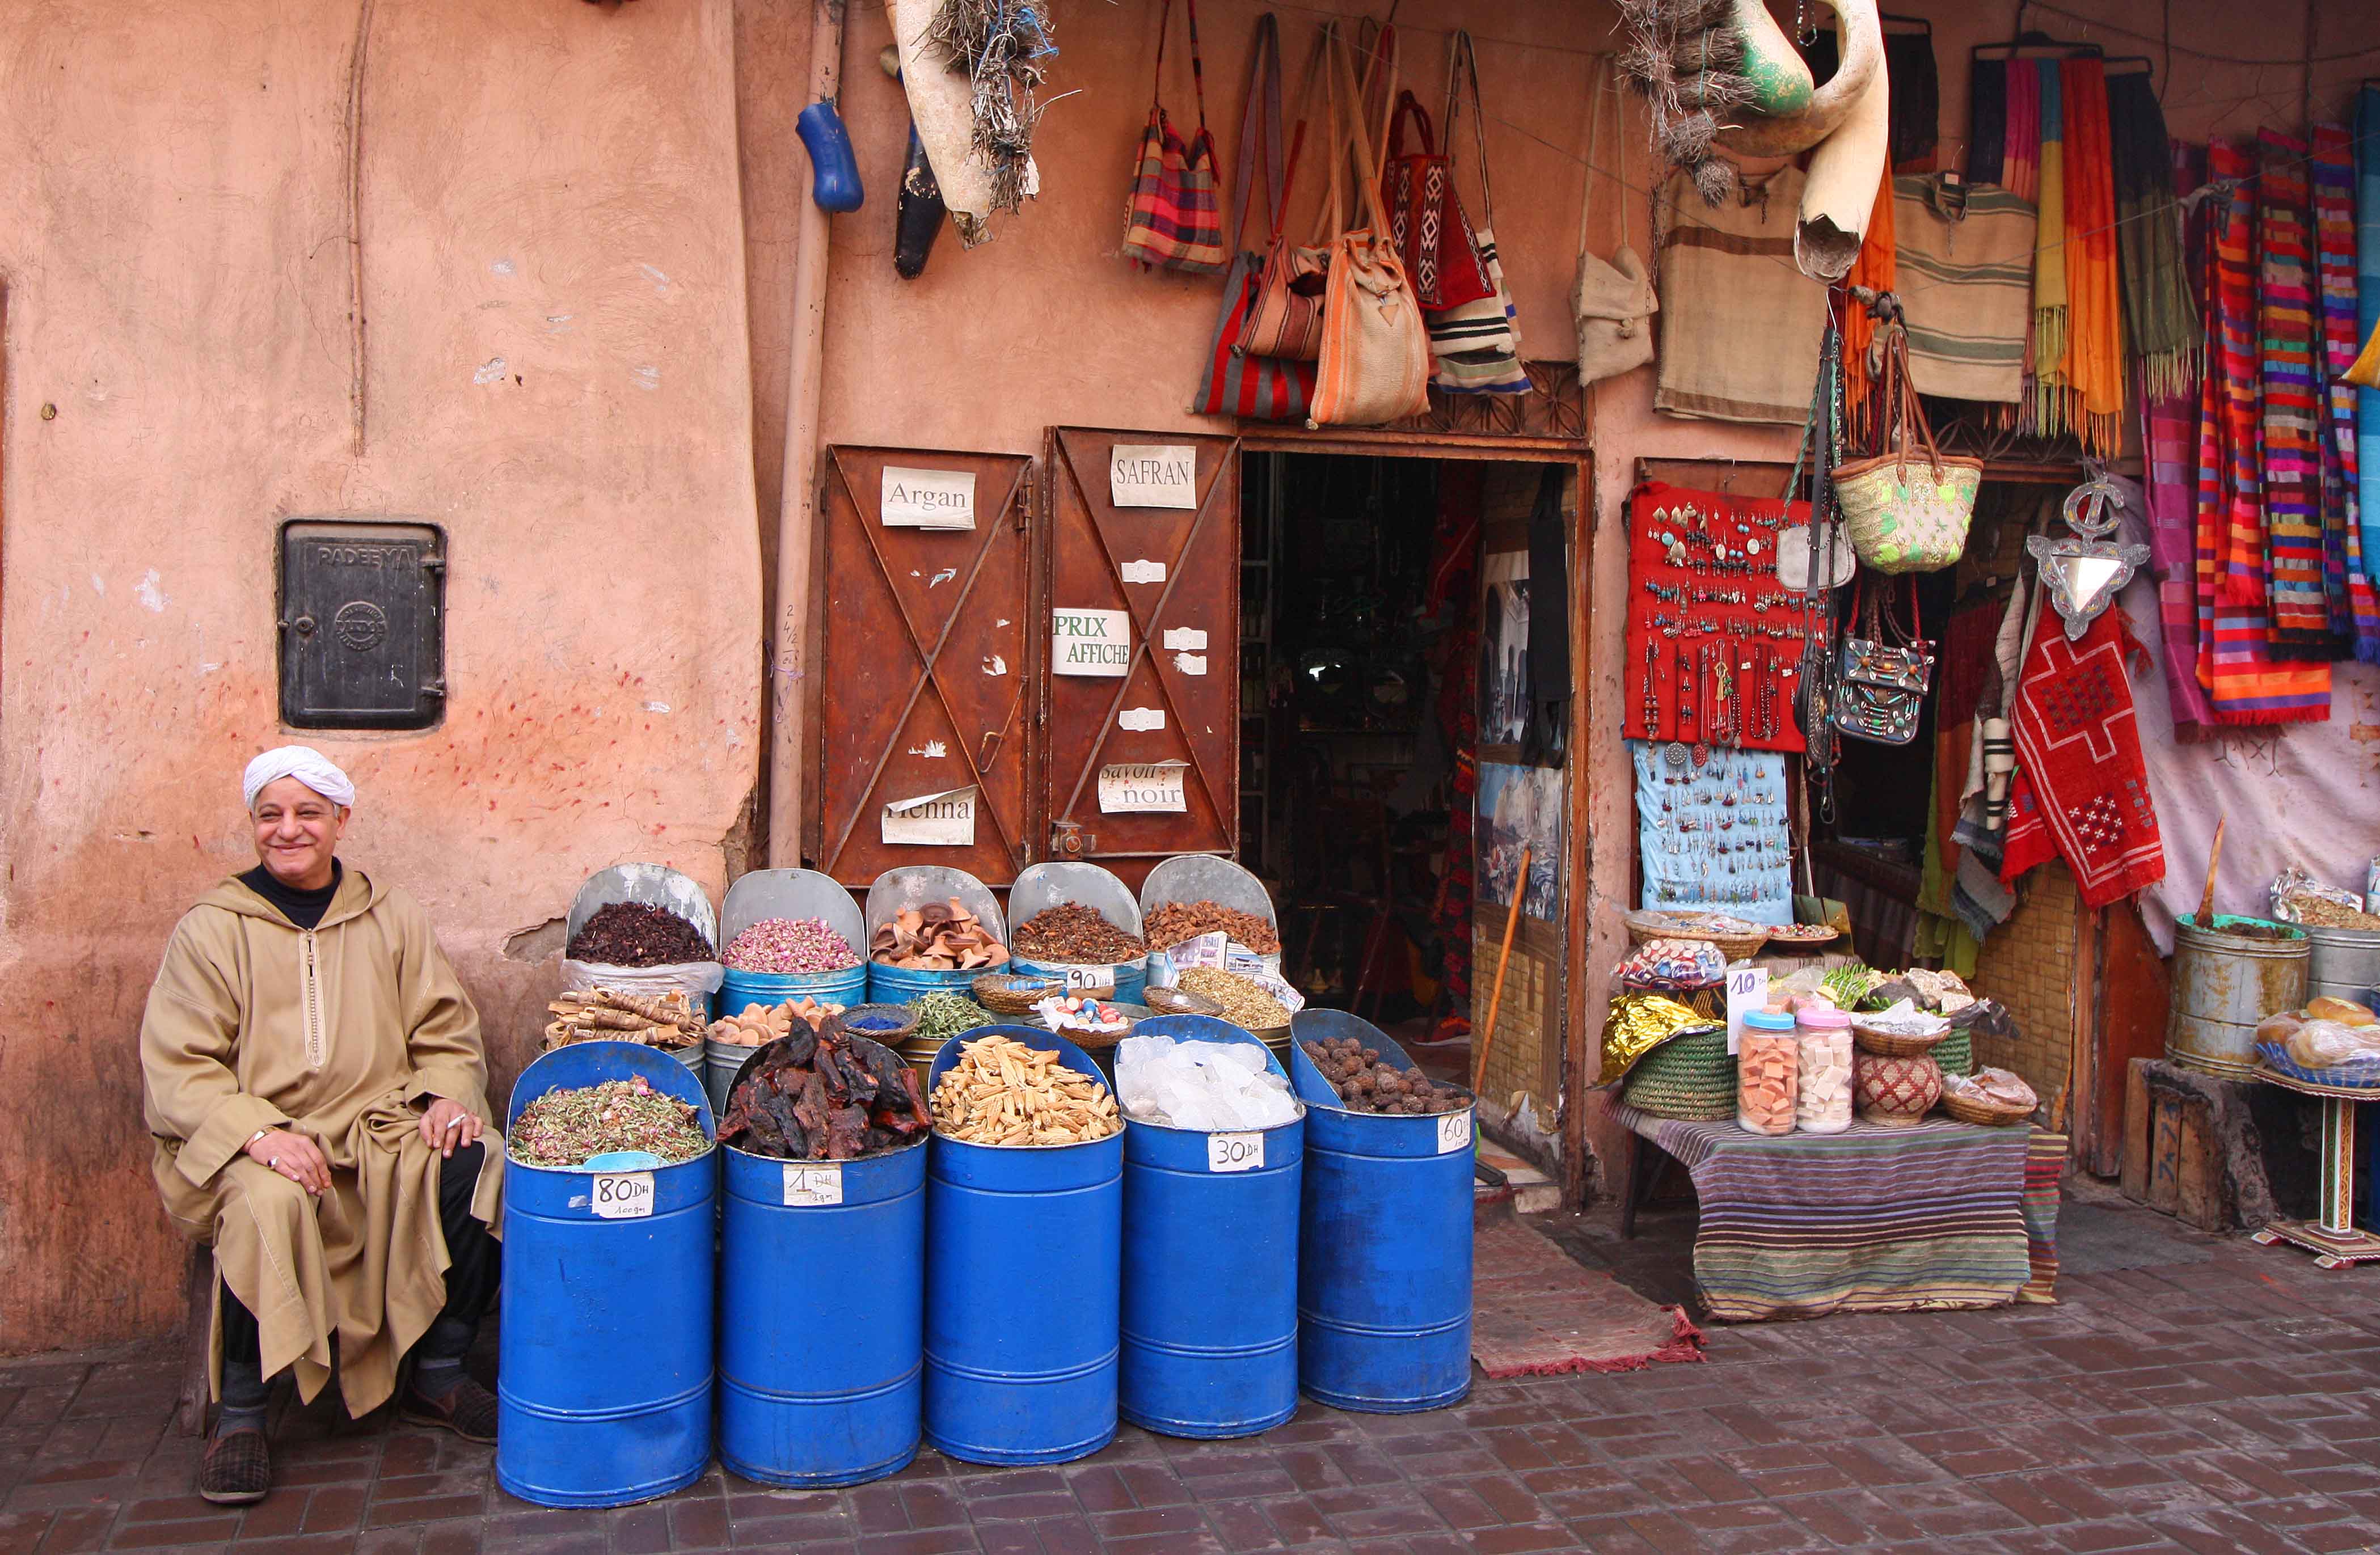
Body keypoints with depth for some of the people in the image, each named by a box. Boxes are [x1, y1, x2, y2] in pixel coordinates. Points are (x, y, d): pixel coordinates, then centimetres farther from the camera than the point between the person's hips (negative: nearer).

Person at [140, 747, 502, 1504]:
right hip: (250, 1141, -2)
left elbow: (446, 1034, 13)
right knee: (267, 1201, -35)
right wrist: (260, 1132, -21)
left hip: (383, 1131, 3)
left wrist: (449, 1097, -10)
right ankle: (240, 1413, -13)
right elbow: (176, 1070, -3)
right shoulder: (210, 929, 5)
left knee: (477, 1163, -24)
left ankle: (438, 1375, -5)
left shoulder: (392, 918, 14)